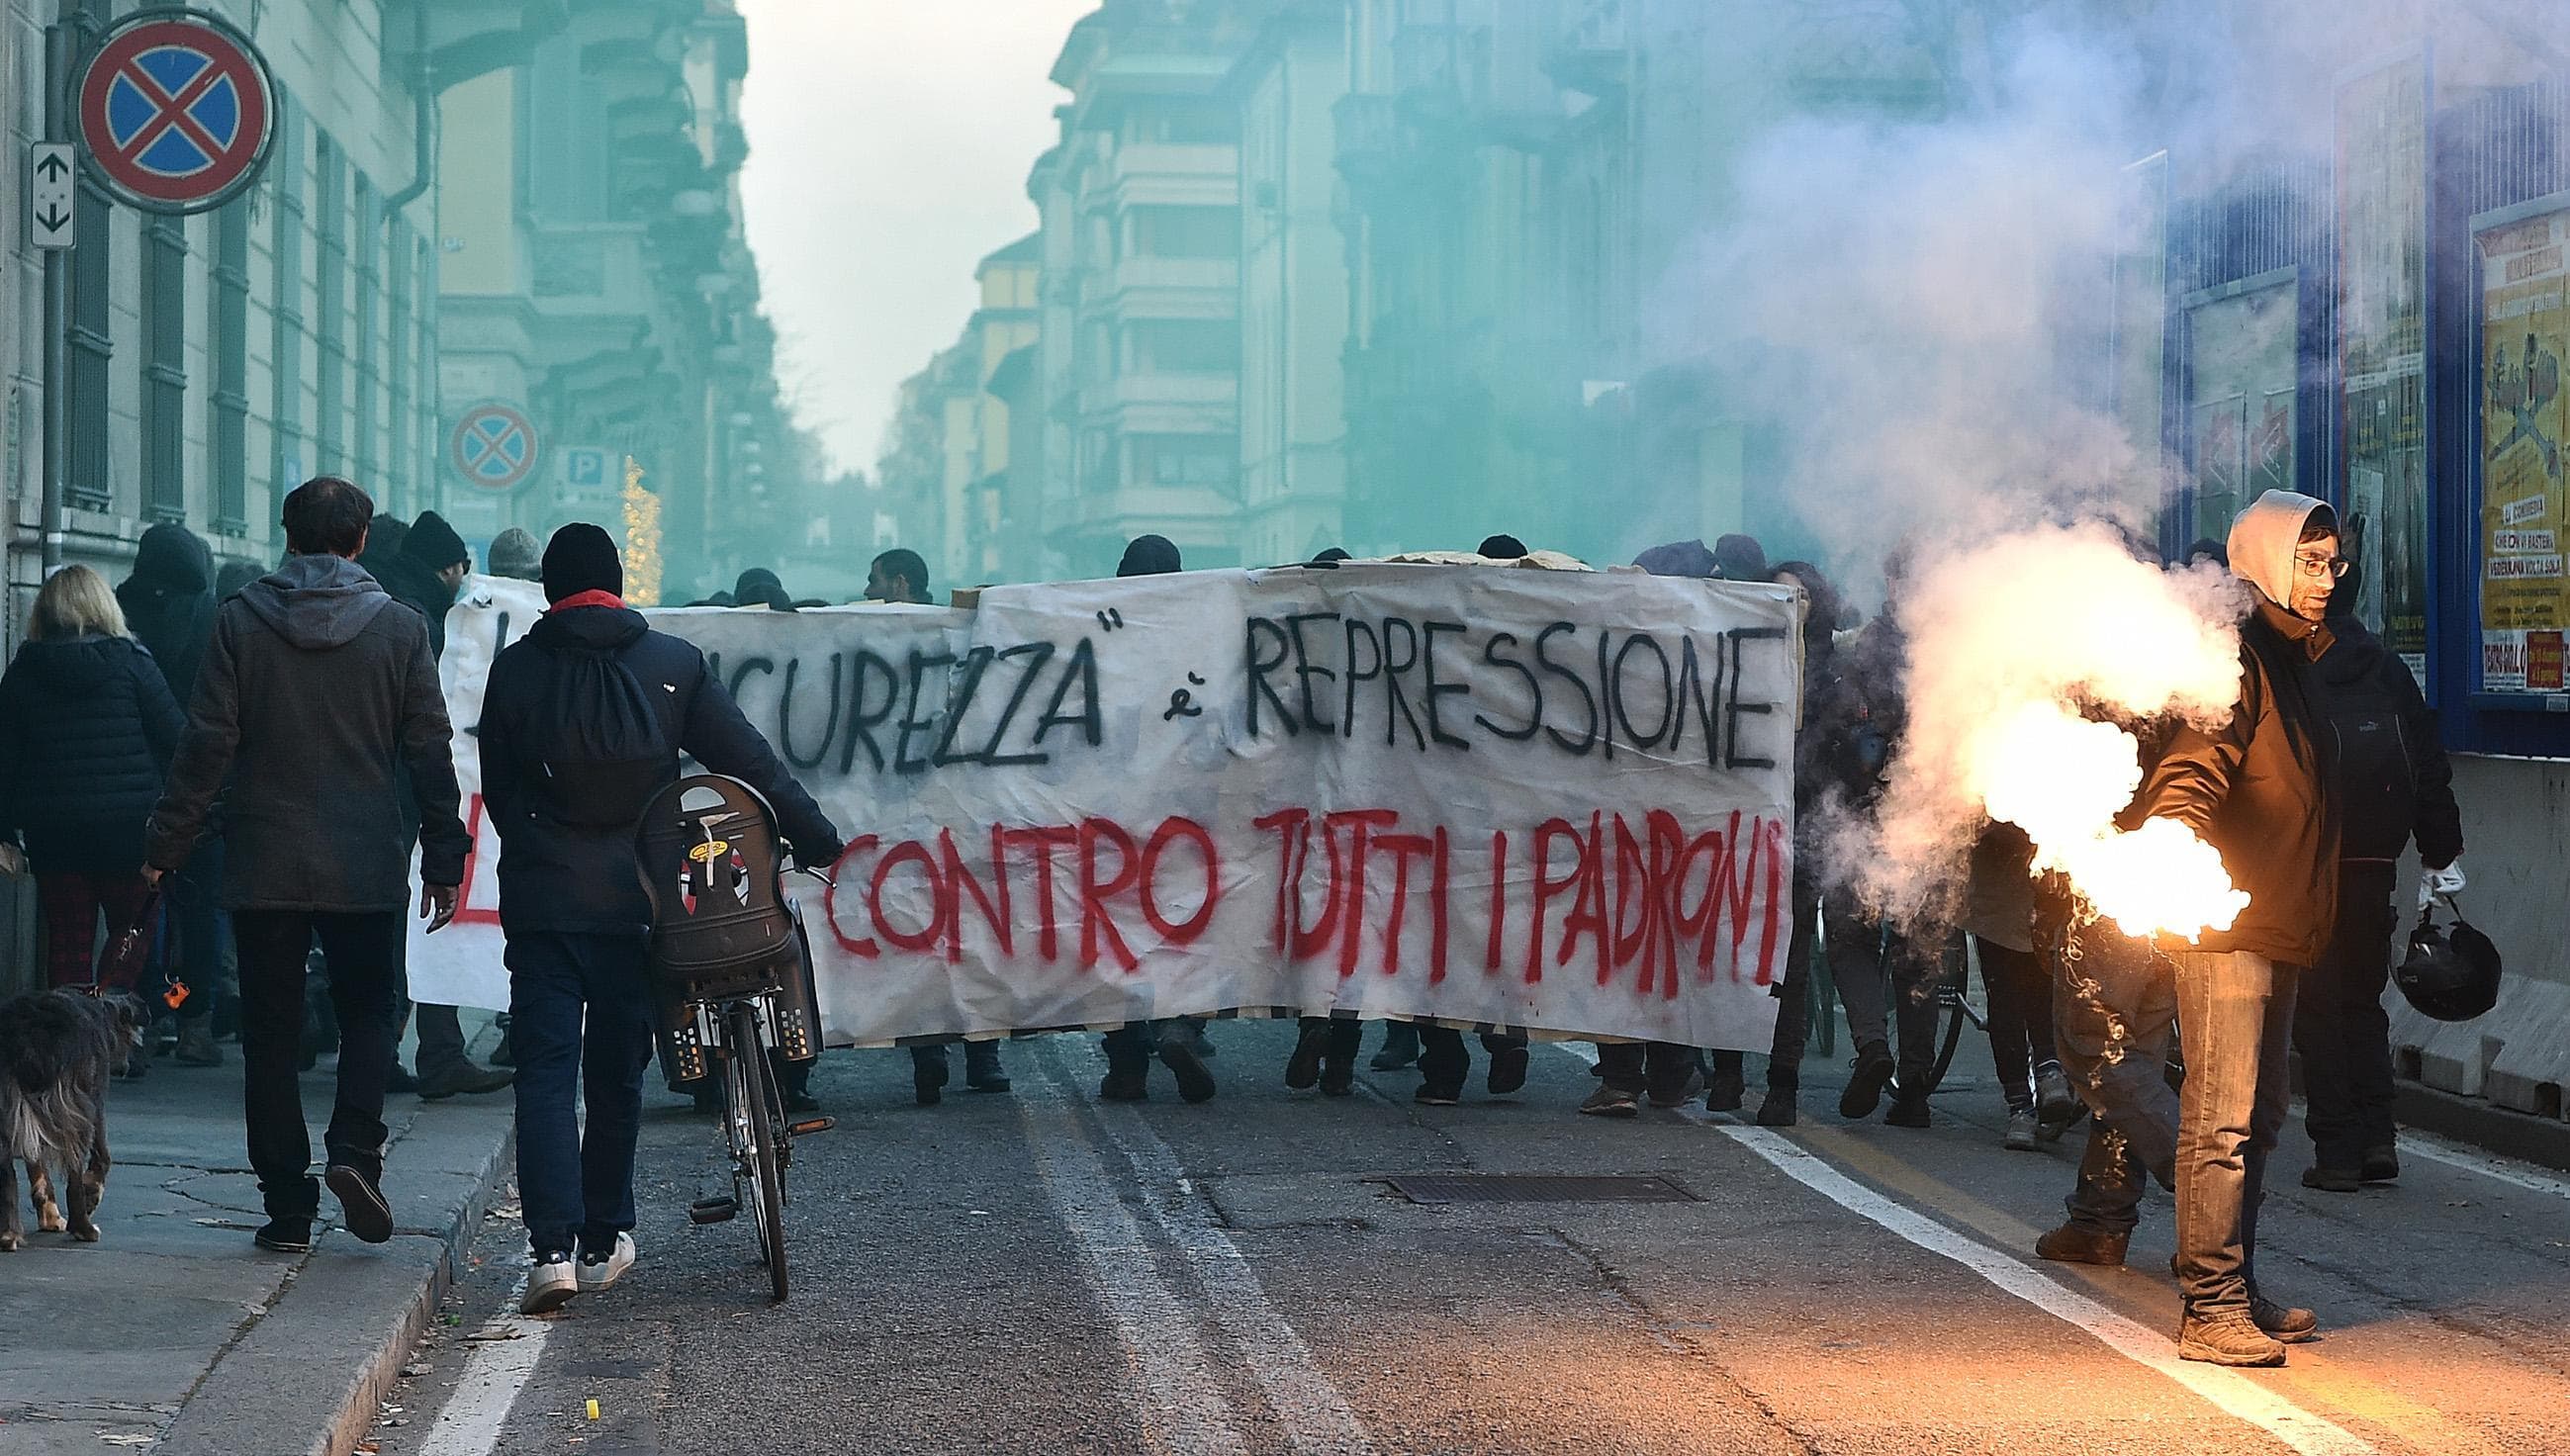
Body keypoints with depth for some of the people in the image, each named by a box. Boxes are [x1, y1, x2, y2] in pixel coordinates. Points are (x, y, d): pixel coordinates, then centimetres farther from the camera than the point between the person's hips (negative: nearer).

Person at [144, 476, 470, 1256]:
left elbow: (208, 742, -6)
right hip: (366, 865, 0)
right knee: (369, 1009, 15)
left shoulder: (240, 620, -3)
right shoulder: (400, 628, -1)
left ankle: (288, 1204, 6)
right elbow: (430, 752, 1)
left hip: (262, 864, 0)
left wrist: (166, 843, 1)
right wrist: (443, 860, 7)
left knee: (270, 1029, 8)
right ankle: (354, 1151, -8)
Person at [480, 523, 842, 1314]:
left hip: (540, 899, -1)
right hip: (632, 900, 1)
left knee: (545, 1071, -1)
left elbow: (498, 790, 5)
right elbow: (751, 761, 2)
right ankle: (603, 1241, 23)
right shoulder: (674, 665, 1)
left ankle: (553, 1247, -14)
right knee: (616, 1074, 14)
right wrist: (816, 836, 11)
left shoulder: (516, 669, 0)